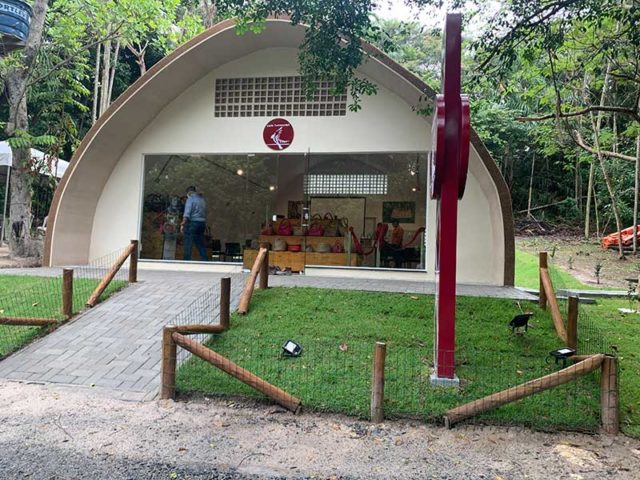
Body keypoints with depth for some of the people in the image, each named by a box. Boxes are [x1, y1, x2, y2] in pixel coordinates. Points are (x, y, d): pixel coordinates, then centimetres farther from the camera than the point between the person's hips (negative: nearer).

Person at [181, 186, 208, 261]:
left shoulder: (190, 199, -4)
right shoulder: (202, 199, 17)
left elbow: (187, 214, -14)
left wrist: (182, 224, -16)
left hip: (193, 223, -7)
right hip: (202, 223, 7)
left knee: (188, 244, -6)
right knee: (201, 245, 9)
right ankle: (205, 261, 6)